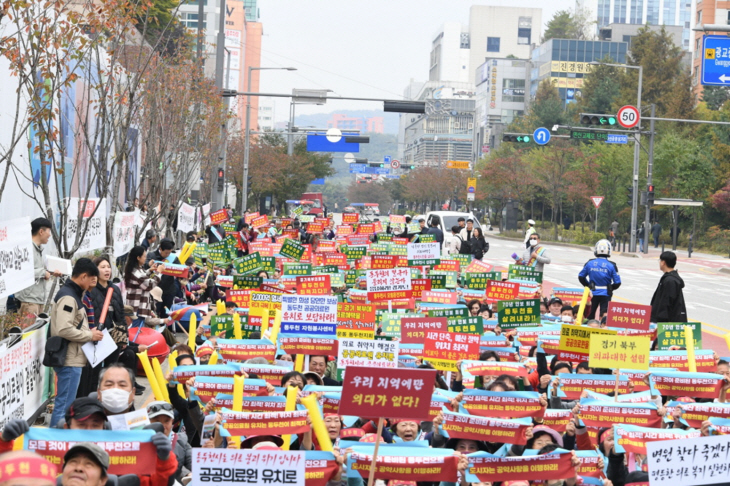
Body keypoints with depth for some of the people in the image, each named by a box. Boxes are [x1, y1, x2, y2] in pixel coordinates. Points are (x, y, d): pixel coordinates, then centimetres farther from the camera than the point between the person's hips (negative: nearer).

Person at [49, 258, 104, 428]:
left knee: (67, 402, 16)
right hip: (69, 359, -11)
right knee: (65, 404, -7)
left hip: (73, 358, 11)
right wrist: (90, 335, -16)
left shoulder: (72, 294, 16)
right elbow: (64, 329, -26)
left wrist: (88, 333, 8)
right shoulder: (68, 297, -16)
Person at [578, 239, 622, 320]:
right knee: (604, 315, 0)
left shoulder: (590, 263, -3)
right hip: (605, 294, -2)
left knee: (589, 315, 15)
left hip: (593, 293, 2)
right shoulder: (611, 265, -9)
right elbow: (617, 282, -7)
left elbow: (581, 277, 7)